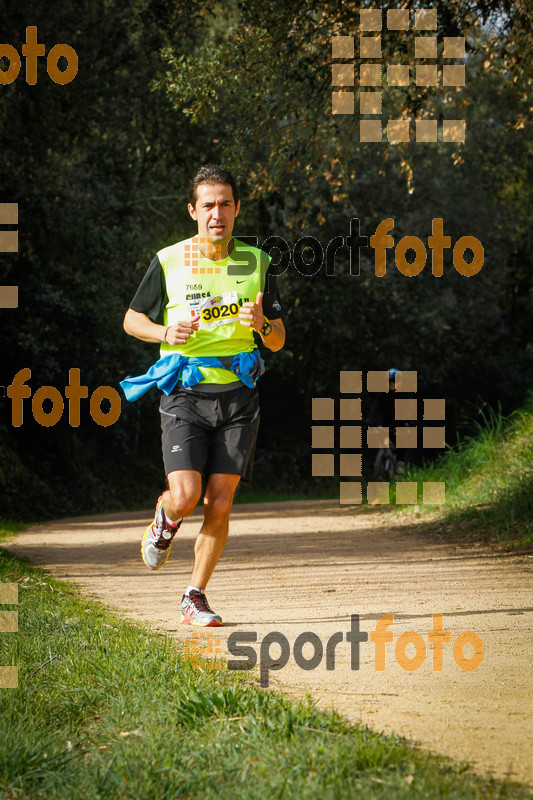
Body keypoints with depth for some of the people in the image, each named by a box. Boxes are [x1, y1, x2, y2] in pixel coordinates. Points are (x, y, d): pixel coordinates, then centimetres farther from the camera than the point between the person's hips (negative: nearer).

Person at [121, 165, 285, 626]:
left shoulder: (257, 263, 5)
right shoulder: (169, 262, -1)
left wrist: (262, 325, -15)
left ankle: (195, 597, 9)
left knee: (219, 503, -5)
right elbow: (132, 319, 9)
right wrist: (166, 333, -12)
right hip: (185, 396, -2)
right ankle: (164, 523, 22)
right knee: (185, 497, -15)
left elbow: (278, 342, 9)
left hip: (238, 396, 2)